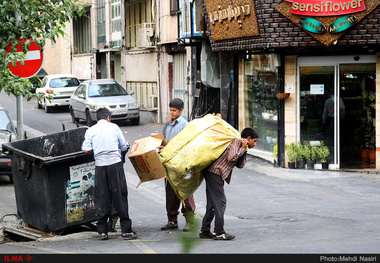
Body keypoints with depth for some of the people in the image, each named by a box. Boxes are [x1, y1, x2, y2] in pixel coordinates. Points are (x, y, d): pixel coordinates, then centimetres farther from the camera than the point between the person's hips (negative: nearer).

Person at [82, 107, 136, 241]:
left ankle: (102, 231, 6)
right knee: (120, 196, 1)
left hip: (100, 165, 1)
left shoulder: (91, 130, 9)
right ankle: (126, 230, 0)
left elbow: (86, 149, 1)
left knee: (101, 197, 8)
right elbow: (124, 147, 8)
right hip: (115, 162, -1)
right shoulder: (114, 127, 8)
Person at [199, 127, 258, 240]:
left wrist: (244, 150, 7)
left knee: (212, 203, 13)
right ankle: (219, 232, -6)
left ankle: (204, 231, 17)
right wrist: (243, 149, -10)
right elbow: (231, 157, -23)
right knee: (220, 201, -8)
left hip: (213, 173, 10)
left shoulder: (241, 145, 20)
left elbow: (240, 165, 17)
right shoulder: (236, 142, -9)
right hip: (215, 173, -10)